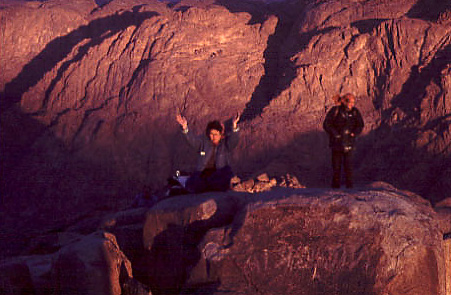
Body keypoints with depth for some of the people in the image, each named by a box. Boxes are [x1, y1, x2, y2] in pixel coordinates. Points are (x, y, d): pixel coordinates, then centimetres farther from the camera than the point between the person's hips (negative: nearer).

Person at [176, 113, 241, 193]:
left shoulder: (226, 142, 7)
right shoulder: (203, 141, 13)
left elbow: (234, 140, -14)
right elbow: (192, 139, -4)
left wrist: (234, 126, -36)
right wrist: (185, 128, -26)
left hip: (220, 171, -1)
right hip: (204, 171, 1)